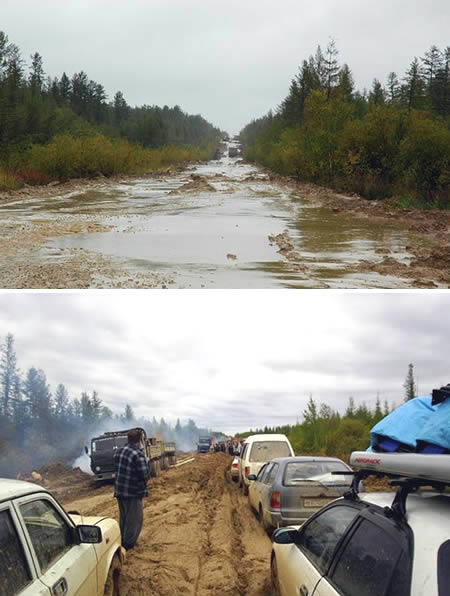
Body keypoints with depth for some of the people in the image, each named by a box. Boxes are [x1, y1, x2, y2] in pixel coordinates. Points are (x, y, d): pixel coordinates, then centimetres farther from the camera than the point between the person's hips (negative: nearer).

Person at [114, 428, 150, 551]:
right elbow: (145, 475, -23)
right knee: (134, 518, 8)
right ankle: (129, 542, 14)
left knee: (123, 516, 22)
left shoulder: (118, 451, 2)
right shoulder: (138, 455, -23)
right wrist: (146, 464, -5)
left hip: (119, 491, 7)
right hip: (133, 493, -7)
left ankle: (122, 540, 32)